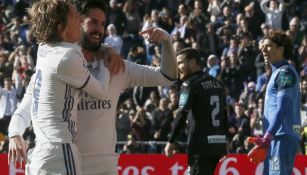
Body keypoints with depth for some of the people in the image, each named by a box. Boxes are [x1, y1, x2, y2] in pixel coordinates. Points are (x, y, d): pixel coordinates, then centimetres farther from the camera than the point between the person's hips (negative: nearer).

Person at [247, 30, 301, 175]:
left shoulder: (285, 73, -9)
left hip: (283, 138, -10)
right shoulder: (278, 72, 21)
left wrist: (267, 138, -27)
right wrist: (266, 141, 23)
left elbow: (282, 109, -19)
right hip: (276, 138, 10)